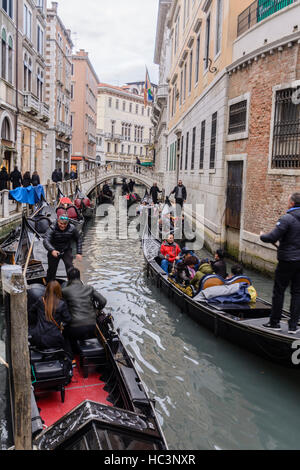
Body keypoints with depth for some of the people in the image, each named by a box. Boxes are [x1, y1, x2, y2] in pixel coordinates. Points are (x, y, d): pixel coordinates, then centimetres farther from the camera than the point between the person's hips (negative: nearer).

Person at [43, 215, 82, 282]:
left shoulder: (72, 228, -14)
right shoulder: (52, 229, -23)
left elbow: (78, 240, 1)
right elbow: (46, 241, -35)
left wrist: (79, 253, -6)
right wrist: (52, 250, -54)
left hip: (66, 251, 1)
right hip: (54, 251, -1)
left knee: (70, 266, -15)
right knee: (52, 269, 10)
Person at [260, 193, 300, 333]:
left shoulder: (287, 219, -15)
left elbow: (272, 238, -20)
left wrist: (262, 236, 1)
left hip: (287, 261, -6)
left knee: (278, 291, 7)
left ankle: (274, 322, 15)